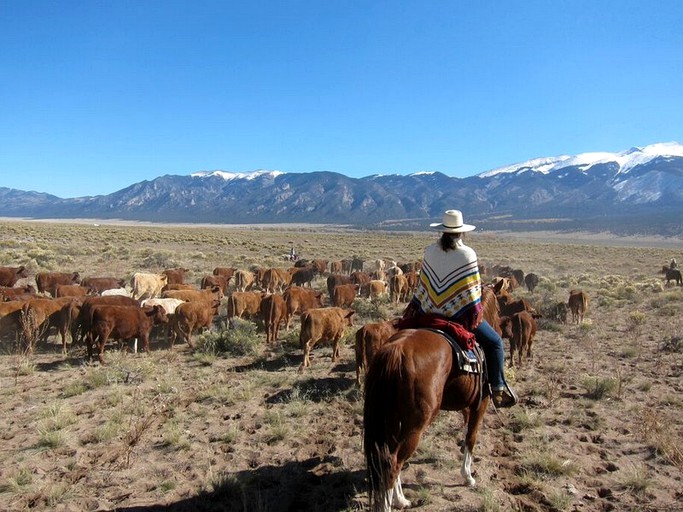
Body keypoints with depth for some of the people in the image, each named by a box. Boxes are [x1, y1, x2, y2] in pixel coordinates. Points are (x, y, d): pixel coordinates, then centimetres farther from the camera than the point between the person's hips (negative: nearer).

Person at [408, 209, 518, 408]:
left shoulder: (430, 251, 1)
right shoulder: (467, 254, -11)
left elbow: (423, 283, 7)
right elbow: (472, 288, -10)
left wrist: (416, 306, 17)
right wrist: (476, 313, -1)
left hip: (431, 313, 4)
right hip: (460, 313, -4)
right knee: (494, 342, 12)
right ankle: (498, 388, 10)